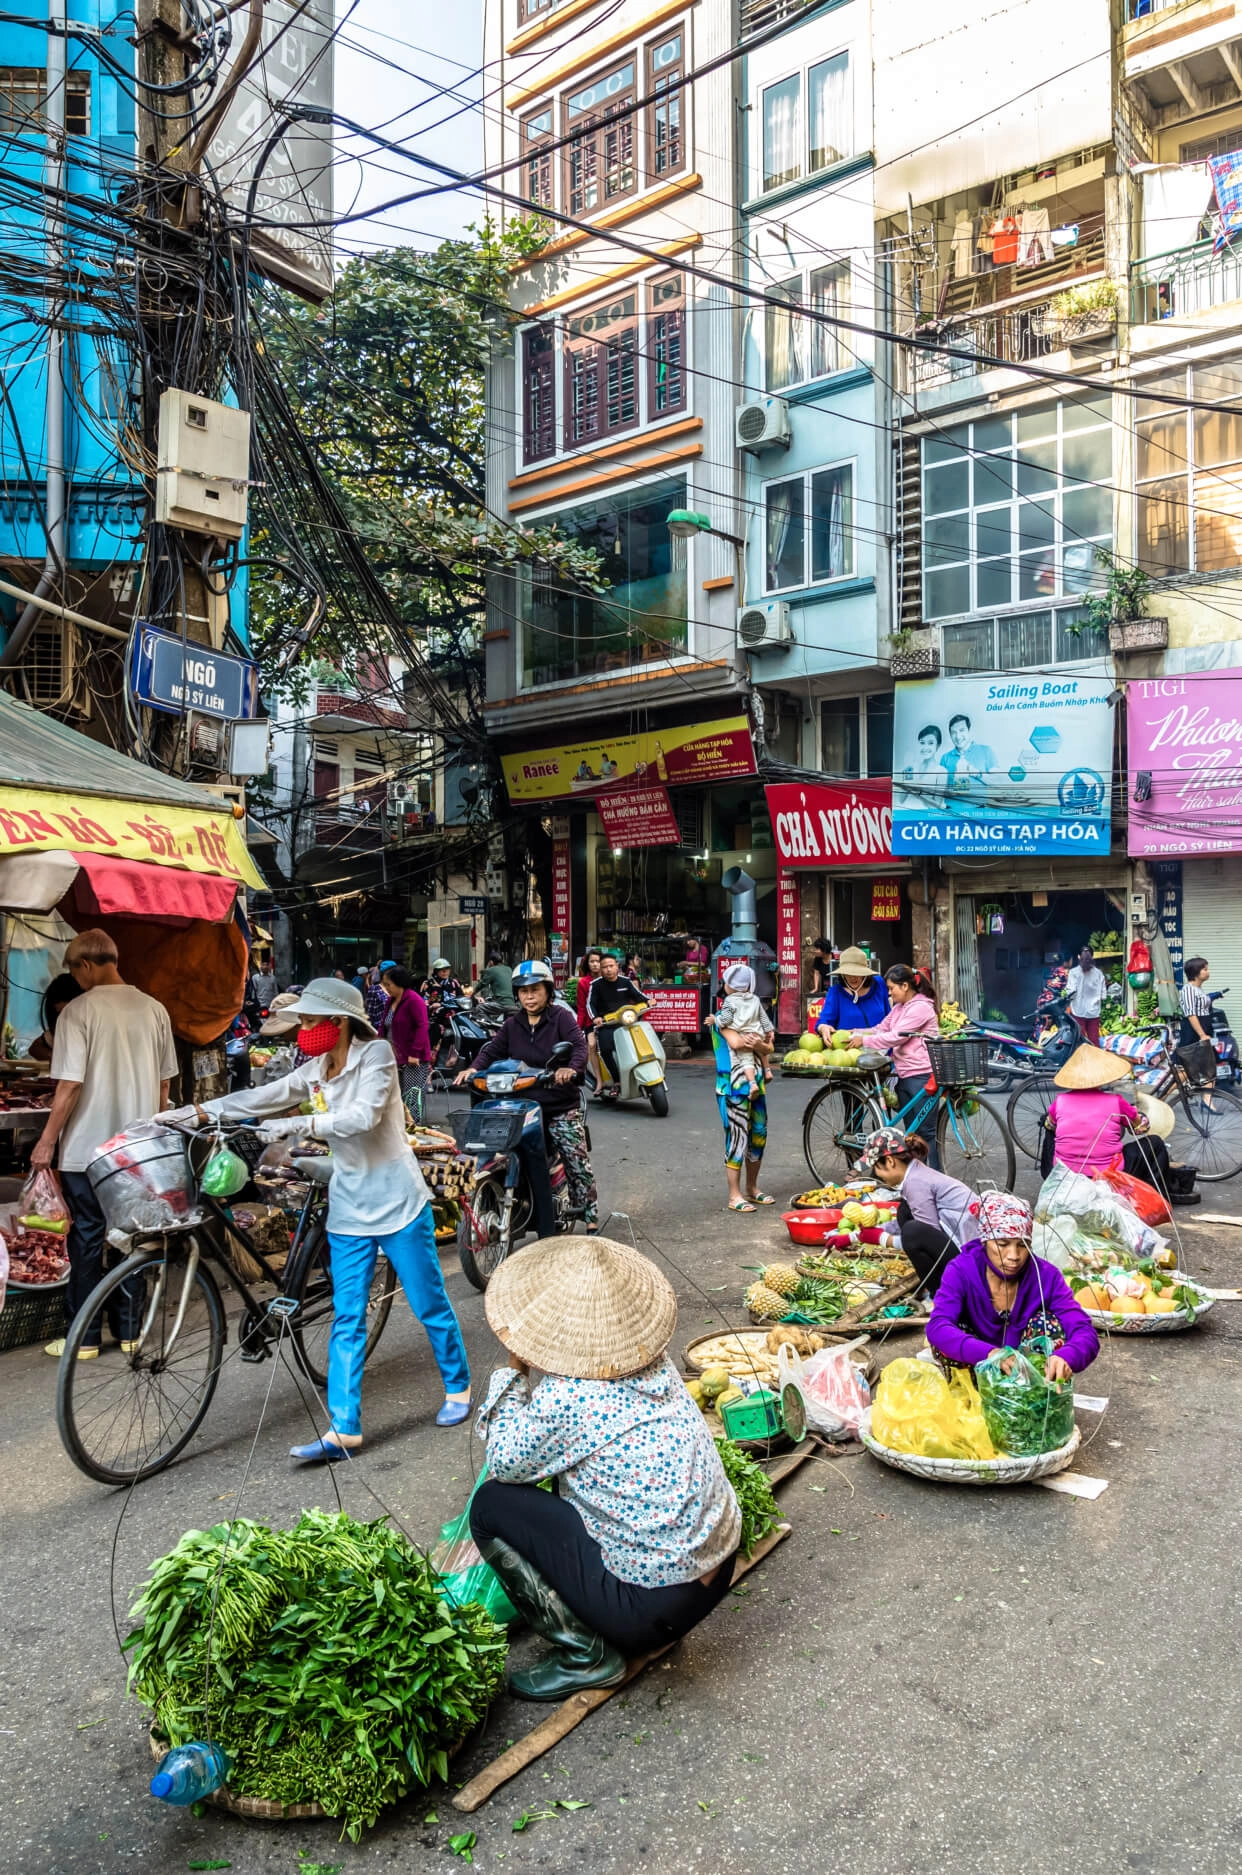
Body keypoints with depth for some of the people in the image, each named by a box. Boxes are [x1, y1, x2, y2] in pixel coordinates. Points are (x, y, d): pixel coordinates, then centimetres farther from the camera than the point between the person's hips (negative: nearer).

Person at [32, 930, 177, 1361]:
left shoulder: (79, 1010, -12)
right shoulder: (154, 1009, 2)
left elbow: (70, 1084, -15)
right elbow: (164, 1084, 8)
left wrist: (46, 1142, -6)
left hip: (88, 1147, -4)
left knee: (87, 1239, 5)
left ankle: (84, 1338, 13)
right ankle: (129, 1331, 19)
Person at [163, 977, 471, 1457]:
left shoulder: (375, 1054, -13)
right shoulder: (316, 1070, 6)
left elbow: (364, 1116, -27)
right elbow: (264, 1097, 1)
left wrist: (298, 1124, -35)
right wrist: (197, 1112, -6)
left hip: (397, 1201, -6)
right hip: (349, 1207, 6)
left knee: (429, 1304, 7)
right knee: (346, 1319, 3)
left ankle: (458, 1388, 28)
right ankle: (344, 1430, 6)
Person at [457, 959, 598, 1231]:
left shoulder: (560, 1016, -4)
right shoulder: (512, 1025, 12)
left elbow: (580, 1045, -18)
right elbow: (492, 1049, 4)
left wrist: (571, 1068, -39)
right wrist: (474, 1068, -17)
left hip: (562, 1106, -4)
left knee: (578, 1164, -5)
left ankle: (591, 1221, 4)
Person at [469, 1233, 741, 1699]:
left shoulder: (565, 1397, -23)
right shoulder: (654, 1362, -1)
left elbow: (505, 1464, -4)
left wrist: (513, 1372, 0)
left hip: (655, 1603, -8)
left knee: (490, 1506, -2)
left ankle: (586, 1656, 6)